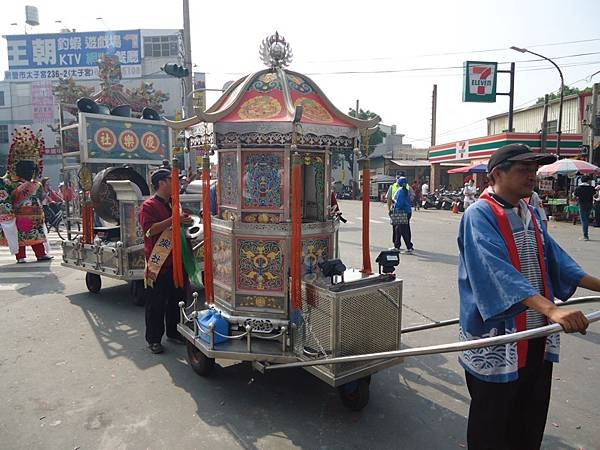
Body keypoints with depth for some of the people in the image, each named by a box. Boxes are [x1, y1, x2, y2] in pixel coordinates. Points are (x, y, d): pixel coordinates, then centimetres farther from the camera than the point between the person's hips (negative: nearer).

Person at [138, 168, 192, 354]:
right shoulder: (149, 206, -8)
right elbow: (150, 229, -22)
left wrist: (185, 221, 10)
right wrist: (173, 220, -25)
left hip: (177, 261, 8)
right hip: (158, 263, -7)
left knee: (177, 299, 15)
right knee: (156, 304, 2)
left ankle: (173, 332, 30)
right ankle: (153, 339, 14)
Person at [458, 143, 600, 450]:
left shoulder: (530, 214, 9)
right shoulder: (480, 215, -18)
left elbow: (553, 258, 17)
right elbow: (497, 270, -30)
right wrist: (551, 309, -39)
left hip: (538, 337, 8)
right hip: (497, 341, -8)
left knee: (531, 424, 22)